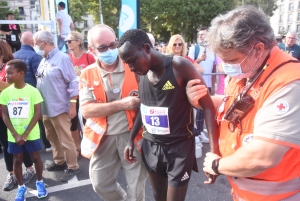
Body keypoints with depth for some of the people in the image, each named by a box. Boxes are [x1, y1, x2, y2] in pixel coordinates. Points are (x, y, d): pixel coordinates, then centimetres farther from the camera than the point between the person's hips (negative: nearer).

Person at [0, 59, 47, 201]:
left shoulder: (32, 91, -11)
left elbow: (37, 113, -11)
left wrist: (25, 134, -14)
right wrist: (16, 134, -9)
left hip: (31, 134, -2)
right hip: (13, 135, 3)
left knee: (35, 157, 9)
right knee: (17, 160, 12)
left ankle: (39, 182, 31)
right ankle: (21, 187, 29)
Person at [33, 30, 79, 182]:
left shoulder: (62, 58, -12)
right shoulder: (43, 60, 10)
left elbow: (73, 83, -14)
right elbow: (40, 83, 14)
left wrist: (72, 105, -17)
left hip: (59, 108, -8)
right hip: (45, 108, 8)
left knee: (65, 140, 1)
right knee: (52, 138, 19)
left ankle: (73, 167, 15)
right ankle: (59, 162, 35)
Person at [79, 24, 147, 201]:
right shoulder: (88, 74, -1)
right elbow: (87, 110, -10)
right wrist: (121, 104, -19)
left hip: (132, 134, -2)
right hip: (103, 137, 3)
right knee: (100, 184, 17)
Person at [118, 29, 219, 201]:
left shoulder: (180, 66, -19)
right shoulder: (142, 74, -1)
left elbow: (208, 106, -16)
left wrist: (214, 149, -21)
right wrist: (131, 139, 13)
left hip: (179, 147, -5)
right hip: (150, 146, 5)